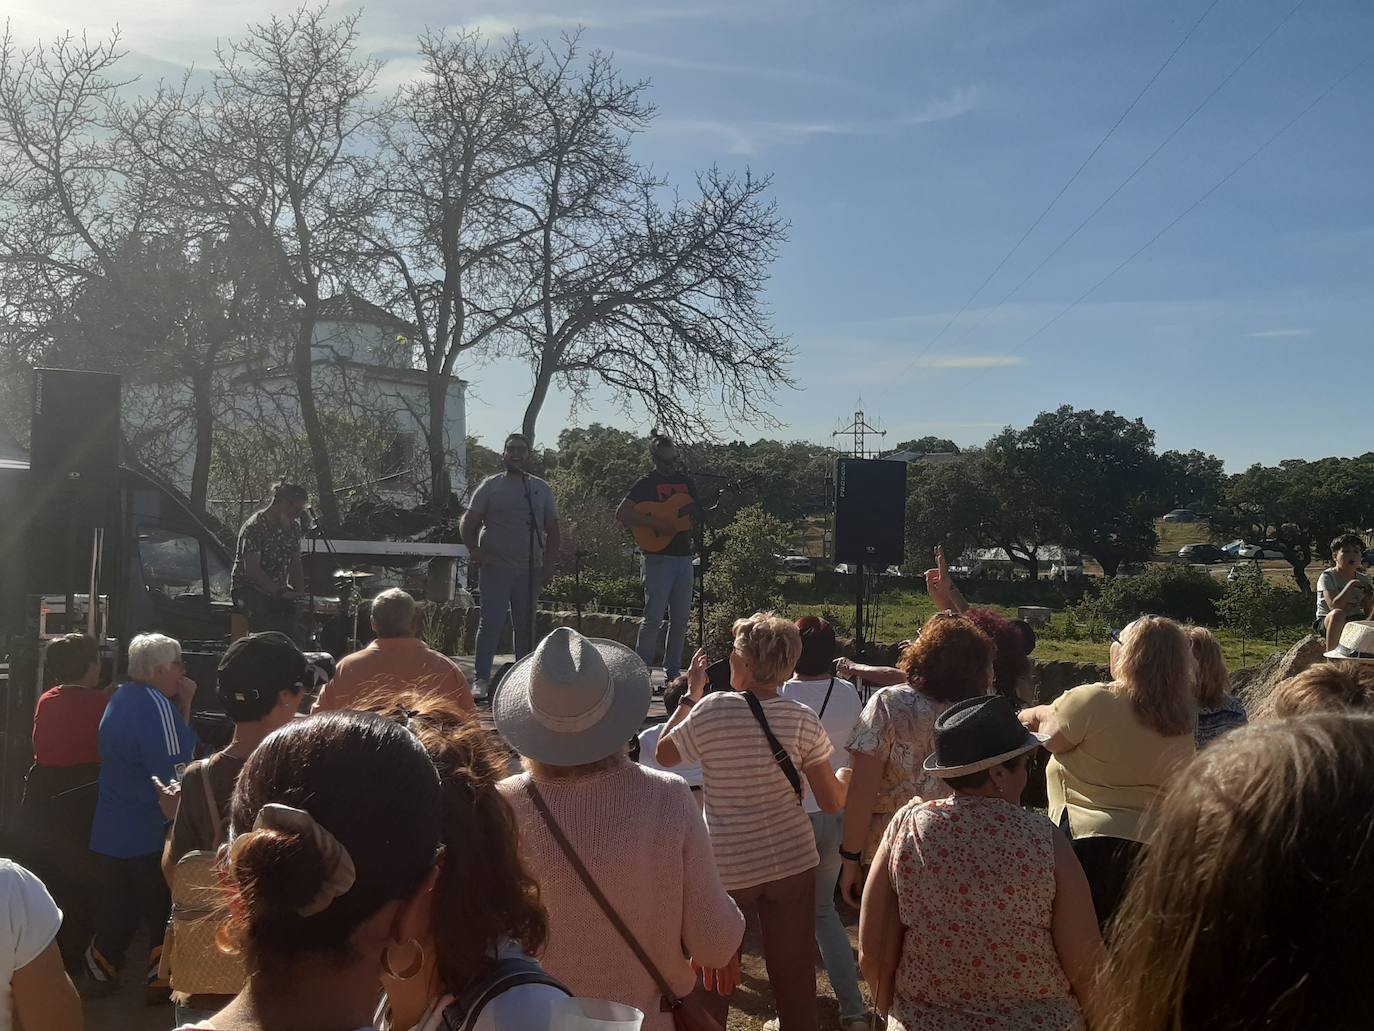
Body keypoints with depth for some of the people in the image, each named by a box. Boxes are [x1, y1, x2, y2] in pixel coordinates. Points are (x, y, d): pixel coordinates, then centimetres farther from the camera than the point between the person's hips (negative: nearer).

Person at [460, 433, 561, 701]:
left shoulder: (541, 489, 12)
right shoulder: (490, 486, 5)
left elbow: (552, 529, 12)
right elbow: (468, 523, 3)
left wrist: (549, 563, 2)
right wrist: (474, 549, -13)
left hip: (529, 571, 3)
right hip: (495, 568, -3)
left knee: (525, 626, 8)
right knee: (491, 622, -9)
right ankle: (481, 679, -5)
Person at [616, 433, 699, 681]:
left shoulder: (687, 482, 16)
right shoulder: (646, 483, -3)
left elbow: (695, 516, 21)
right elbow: (621, 514, -12)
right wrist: (656, 524, -19)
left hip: (684, 556, 6)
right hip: (658, 556, -6)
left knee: (681, 618, 8)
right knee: (654, 618, -9)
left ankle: (672, 672, 17)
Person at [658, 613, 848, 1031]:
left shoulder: (709, 711, -14)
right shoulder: (802, 719, -8)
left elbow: (664, 754, 5)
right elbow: (831, 802, -4)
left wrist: (690, 697, 13)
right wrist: (845, 780, 18)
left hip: (725, 868, -1)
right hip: (792, 863, 2)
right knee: (795, 979, 13)